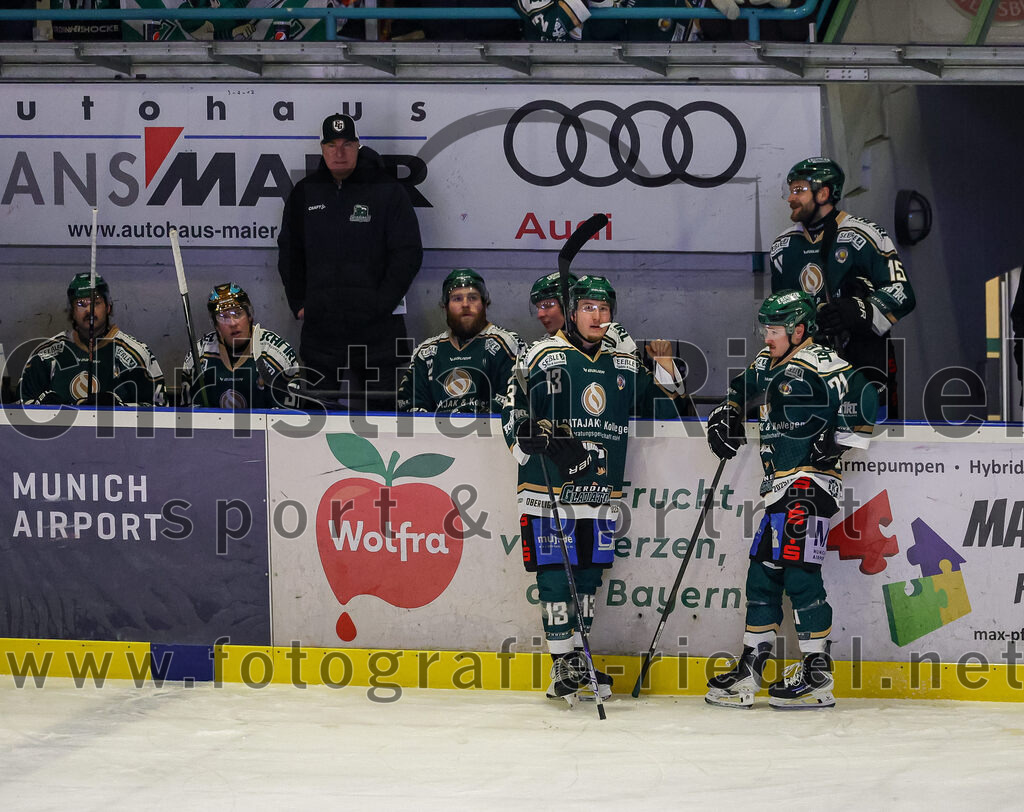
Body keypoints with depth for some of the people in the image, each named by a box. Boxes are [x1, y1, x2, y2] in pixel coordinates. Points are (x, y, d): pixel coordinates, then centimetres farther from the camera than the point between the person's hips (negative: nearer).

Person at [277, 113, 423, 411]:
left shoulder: (387, 191, -1)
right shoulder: (304, 193, 9)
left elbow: (408, 252, -3)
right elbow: (289, 252, 18)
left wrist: (381, 305, -10)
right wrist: (298, 304, 8)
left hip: (377, 328, -3)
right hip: (319, 325, 3)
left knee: (380, 404, 0)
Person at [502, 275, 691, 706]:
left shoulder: (625, 365, 13)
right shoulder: (543, 356, -1)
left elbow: (667, 411, 20)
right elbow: (513, 415, -5)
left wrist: (665, 367, 5)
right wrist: (538, 439, -23)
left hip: (600, 495, 5)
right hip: (549, 492, -5)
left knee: (589, 577, 8)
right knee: (555, 577, -7)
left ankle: (578, 661, 19)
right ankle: (563, 669, -2)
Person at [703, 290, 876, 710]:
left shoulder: (817, 362, -10)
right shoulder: (769, 364, 18)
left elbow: (861, 397, -20)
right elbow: (742, 386, 37)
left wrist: (838, 440, -17)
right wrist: (726, 413, 22)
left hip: (809, 485, -10)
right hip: (780, 487, 10)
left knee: (799, 573, -14)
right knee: (763, 573, 10)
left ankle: (818, 676, -10)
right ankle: (749, 671, 15)